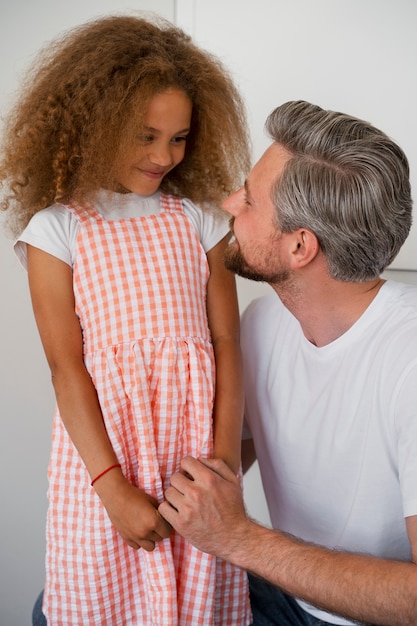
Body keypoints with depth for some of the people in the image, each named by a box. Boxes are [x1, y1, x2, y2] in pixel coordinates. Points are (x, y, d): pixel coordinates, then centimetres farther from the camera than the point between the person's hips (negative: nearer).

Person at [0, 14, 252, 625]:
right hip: (102, 444, -2)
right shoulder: (56, 229, -4)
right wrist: (115, 488, -13)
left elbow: (226, 344, 1)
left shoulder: (199, 218, 4)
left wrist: (225, 460, -8)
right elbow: (67, 369, -8)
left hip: (195, 437, 2)